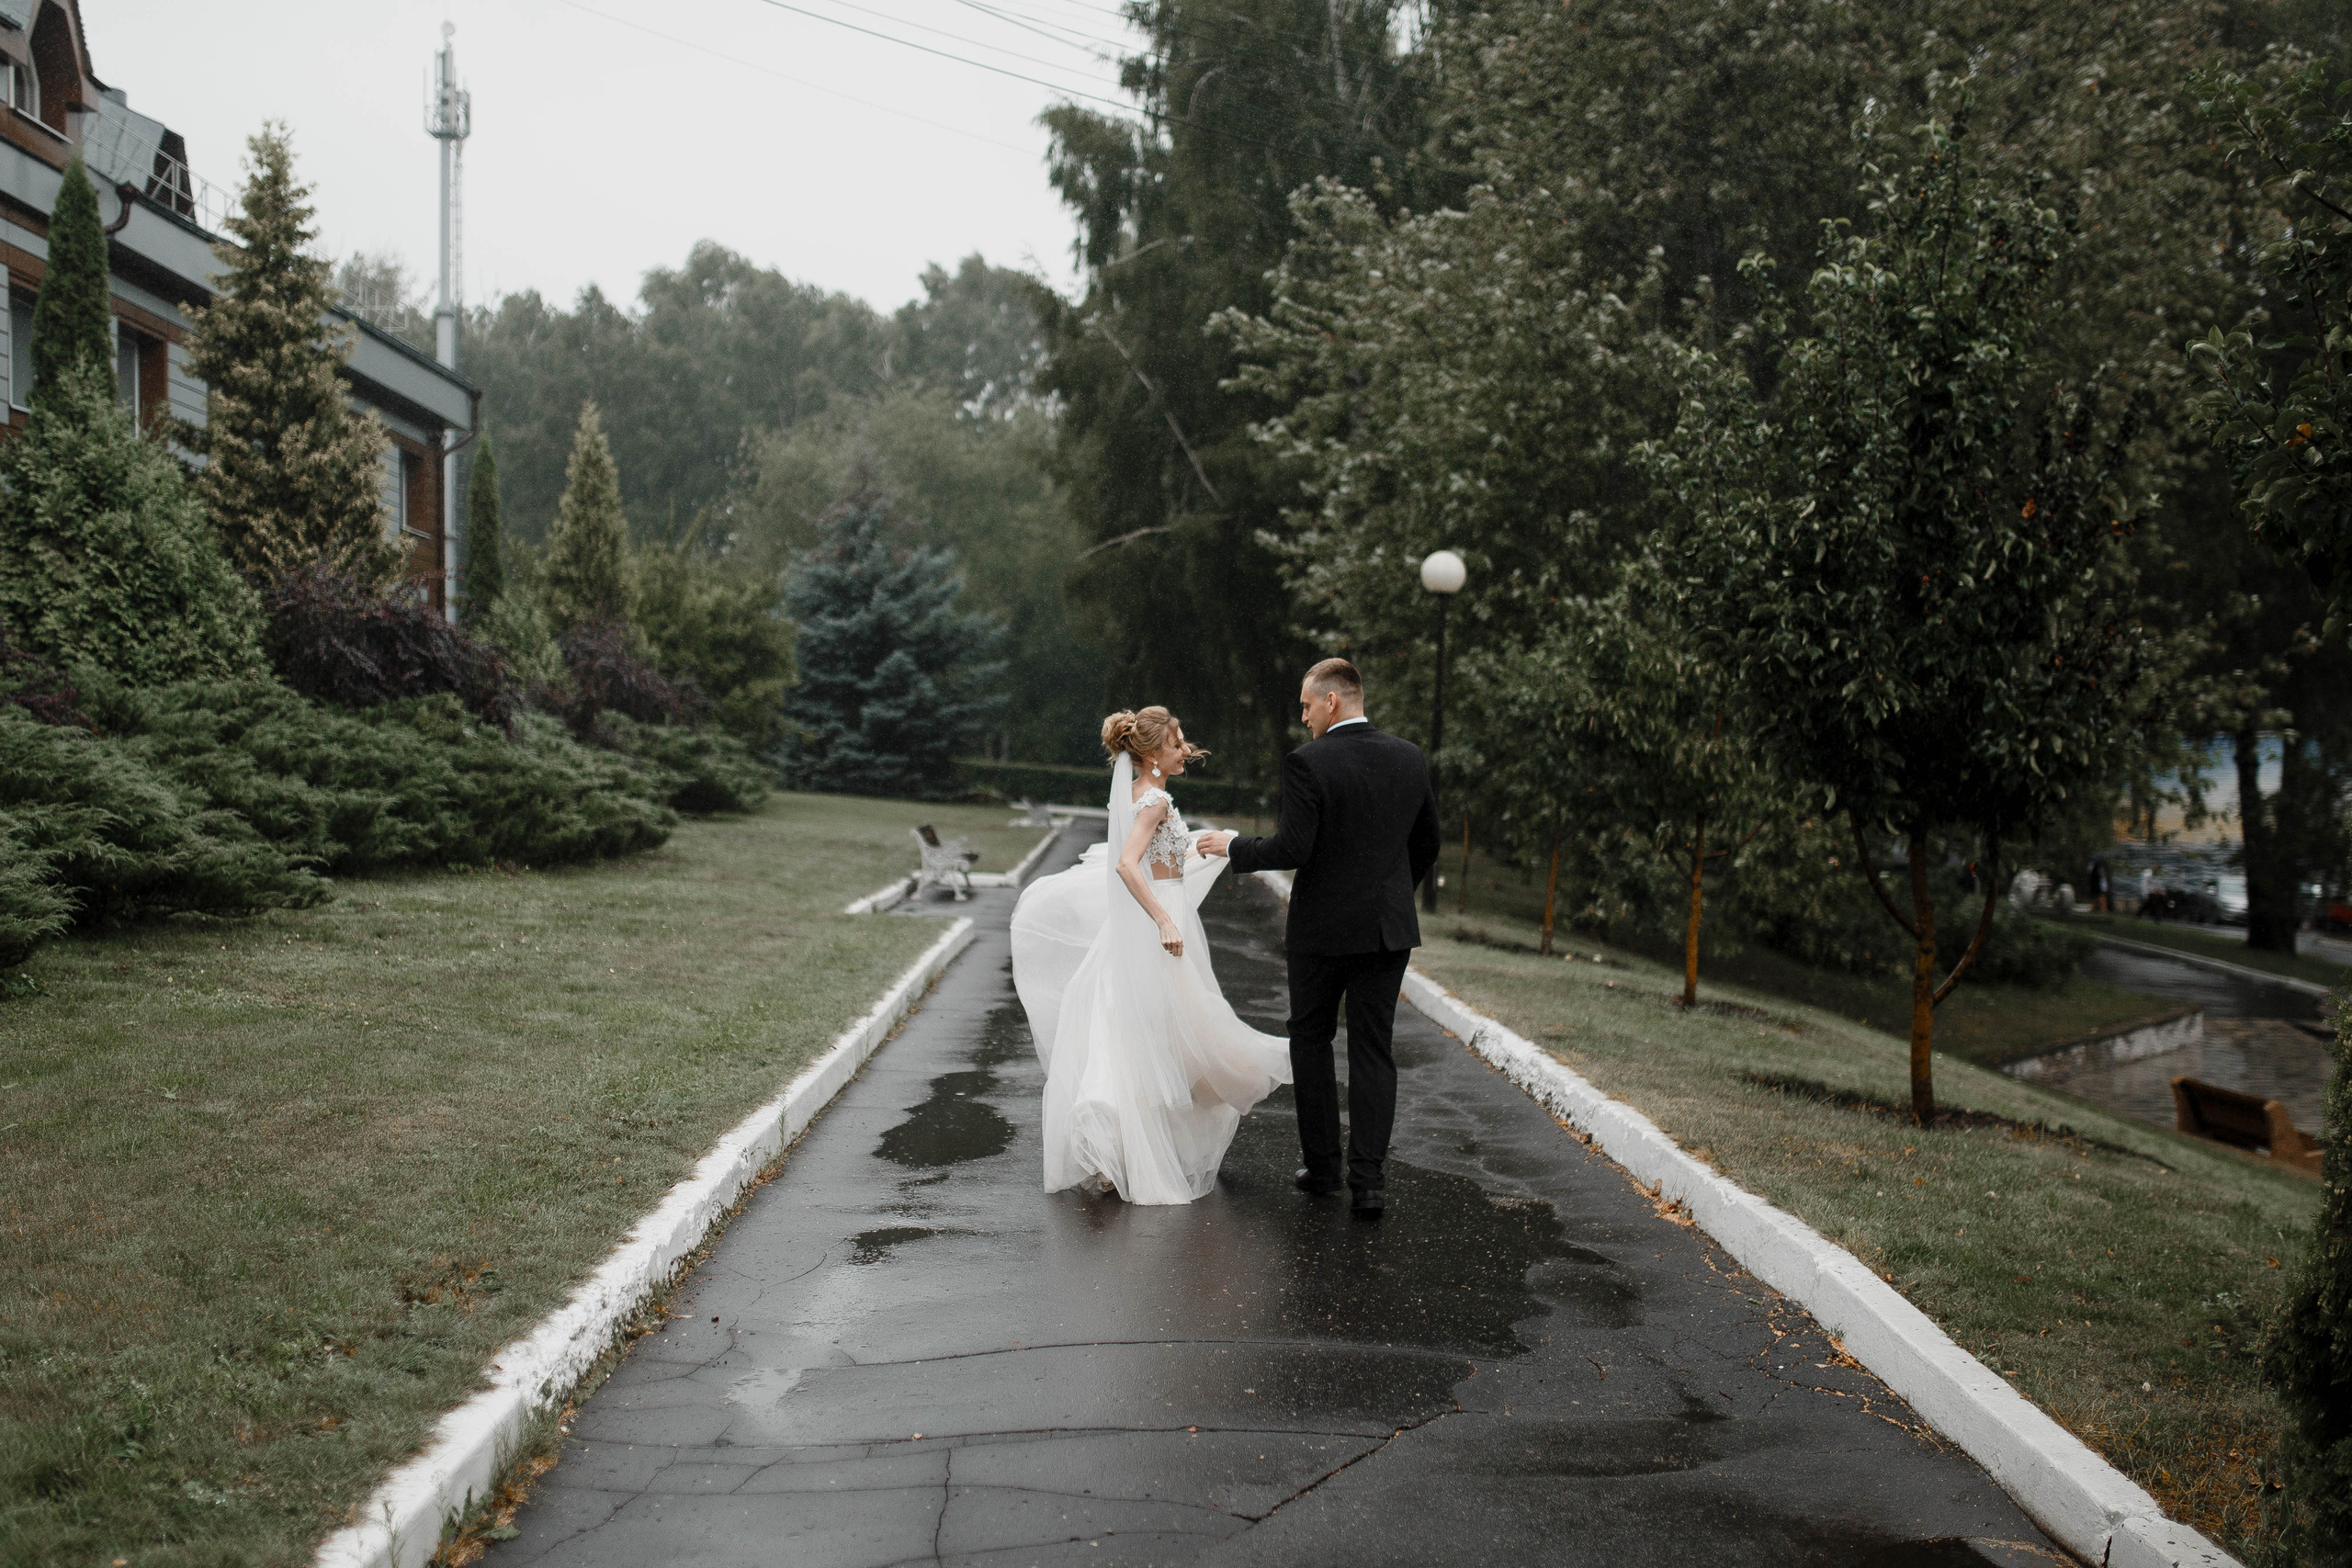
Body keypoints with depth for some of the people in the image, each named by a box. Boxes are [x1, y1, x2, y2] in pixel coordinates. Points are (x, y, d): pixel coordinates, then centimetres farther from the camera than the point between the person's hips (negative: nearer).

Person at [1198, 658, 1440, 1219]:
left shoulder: (1307, 763, -14)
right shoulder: (1410, 758, 3)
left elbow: (1291, 850, -18)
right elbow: (1427, 846, 10)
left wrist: (1232, 846, -2)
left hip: (1322, 929, -4)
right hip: (1389, 928, 4)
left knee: (1311, 1042, 15)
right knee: (1373, 1052, 7)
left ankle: (1322, 1164, 20)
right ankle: (1369, 1181, 3)